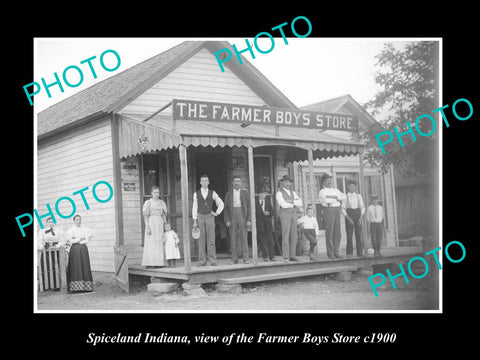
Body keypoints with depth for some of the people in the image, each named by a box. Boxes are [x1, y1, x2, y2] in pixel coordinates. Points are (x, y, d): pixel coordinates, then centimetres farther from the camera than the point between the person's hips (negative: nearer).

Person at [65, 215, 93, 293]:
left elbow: (87, 240, 1)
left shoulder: (85, 229, 13)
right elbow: (70, 240, -6)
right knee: (75, 267, -8)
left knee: (85, 266, -3)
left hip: (83, 249, 3)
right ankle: (75, 287, -10)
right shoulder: (70, 230, 6)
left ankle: (85, 286, -2)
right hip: (74, 249, -3)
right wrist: (80, 239, -8)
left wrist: (76, 240, -7)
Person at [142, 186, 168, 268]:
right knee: (150, 243, -8)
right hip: (151, 222, -5)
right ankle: (149, 264, -6)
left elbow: (164, 215, 14)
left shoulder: (162, 202, 12)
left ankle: (158, 263, 8)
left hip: (160, 224, 5)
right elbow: (145, 216, -8)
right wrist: (147, 227, -16)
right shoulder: (148, 202, -4)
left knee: (160, 243, 3)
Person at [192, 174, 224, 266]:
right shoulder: (196, 194, 6)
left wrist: (217, 213, 3)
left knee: (211, 239, -4)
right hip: (200, 217, 0)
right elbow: (194, 207, 4)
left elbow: (221, 204, 16)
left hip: (210, 217, 0)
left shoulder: (212, 193, 6)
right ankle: (202, 260, 3)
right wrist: (195, 221, -1)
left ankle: (213, 260, -2)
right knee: (201, 240, 0)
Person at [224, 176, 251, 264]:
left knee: (243, 237, -4)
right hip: (232, 216, 1)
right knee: (233, 238, 0)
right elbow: (226, 208, 8)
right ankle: (234, 259, 3)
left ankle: (245, 258, -2)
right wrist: (227, 220, -3)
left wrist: (249, 220, -5)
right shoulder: (228, 194, 11)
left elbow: (249, 207, 4)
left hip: (242, 215, -1)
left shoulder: (245, 193, 8)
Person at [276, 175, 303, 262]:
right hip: (284, 214, -6)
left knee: (294, 236, 4)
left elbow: (300, 203, 4)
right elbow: (284, 205, -17)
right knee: (285, 236, -9)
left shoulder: (293, 193, 18)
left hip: (293, 214, 6)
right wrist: (294, 204, -4)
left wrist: (291, 201, -12)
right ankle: (286, 257, -7)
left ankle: (292, 256, 9)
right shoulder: (279, 193, -3)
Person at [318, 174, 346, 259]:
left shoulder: (335, 190, 20)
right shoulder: (322, 191, 1)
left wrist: (335, 198, -11)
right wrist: (337, 199, -5)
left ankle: (336, 252, 9)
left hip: (337, 210, 6)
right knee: (329, 233, -6)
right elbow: (326, 200, -18)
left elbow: (344, 197, 5)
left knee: (337, 232, 4)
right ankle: (330, 253, -2)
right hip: (328, 210, -6)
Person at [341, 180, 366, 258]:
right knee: (349, 235, -8)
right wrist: (348, 219, -13)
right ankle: (349, 253, -3)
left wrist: (360, 218, -6)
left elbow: (363, 208, 9)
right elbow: (343, 209, -1)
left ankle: (360, 252, -2)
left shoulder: (359, 196, 10)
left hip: (358, 215, 2)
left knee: (358, 234, -5)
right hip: (349, 216, -2)